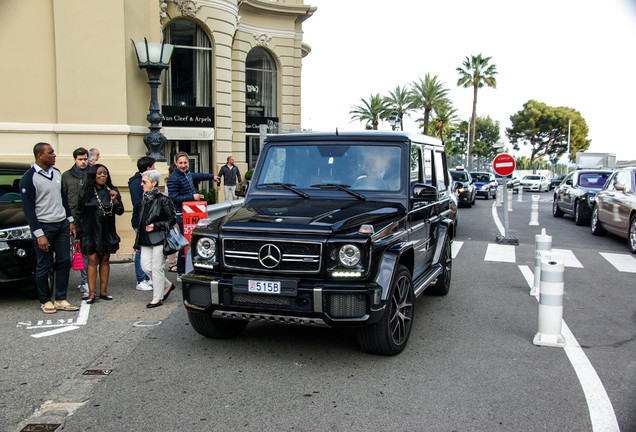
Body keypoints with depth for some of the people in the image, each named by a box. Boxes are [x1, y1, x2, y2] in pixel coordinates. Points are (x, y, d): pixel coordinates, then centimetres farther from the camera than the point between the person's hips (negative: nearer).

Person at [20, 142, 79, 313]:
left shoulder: (56, 173, 10)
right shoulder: (29, 178, -10)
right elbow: (28, 208, -12)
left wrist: (70, 221, 15)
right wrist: (39, 234, -16)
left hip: (62, 225, 6)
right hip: (44, 226, -6)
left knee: (64, 262, 6)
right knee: (44, 266, 2)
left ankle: (60, 300, 14)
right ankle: (45, 301, 15)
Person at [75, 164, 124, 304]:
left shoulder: (112, 191, 6)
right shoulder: (85, 192, 0)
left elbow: (120, 211, 4)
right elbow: (79, 214, 3)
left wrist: (115, 200, -15)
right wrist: (78, 235, 2)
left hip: (108, 232, 2)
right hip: (91, 233, -2)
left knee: (105, 260, 7)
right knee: (92, 260, -5)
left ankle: (103, 291, 15)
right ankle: (91, 293, -3)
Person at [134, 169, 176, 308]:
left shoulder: (163, 200, -9)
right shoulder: (145, 200, 13)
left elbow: (172, 219, -8)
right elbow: (141, 222, 18)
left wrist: (155, 226, -18)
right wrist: (137, 242, 17)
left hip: (159, 239, -7)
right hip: (145, 240, 7)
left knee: (157, 268, -2)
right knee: (145, 266, 4)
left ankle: (157, 298, 9)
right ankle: (167, 285, 24)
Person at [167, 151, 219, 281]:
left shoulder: (188, 174, 13)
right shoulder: (173, 179, -13)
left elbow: (197, 176, 35)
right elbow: (174, 198, -18)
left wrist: (212, 176, 49)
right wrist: (192, 197, -20)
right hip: (182, 215, -9)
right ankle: (180, 273, -2)